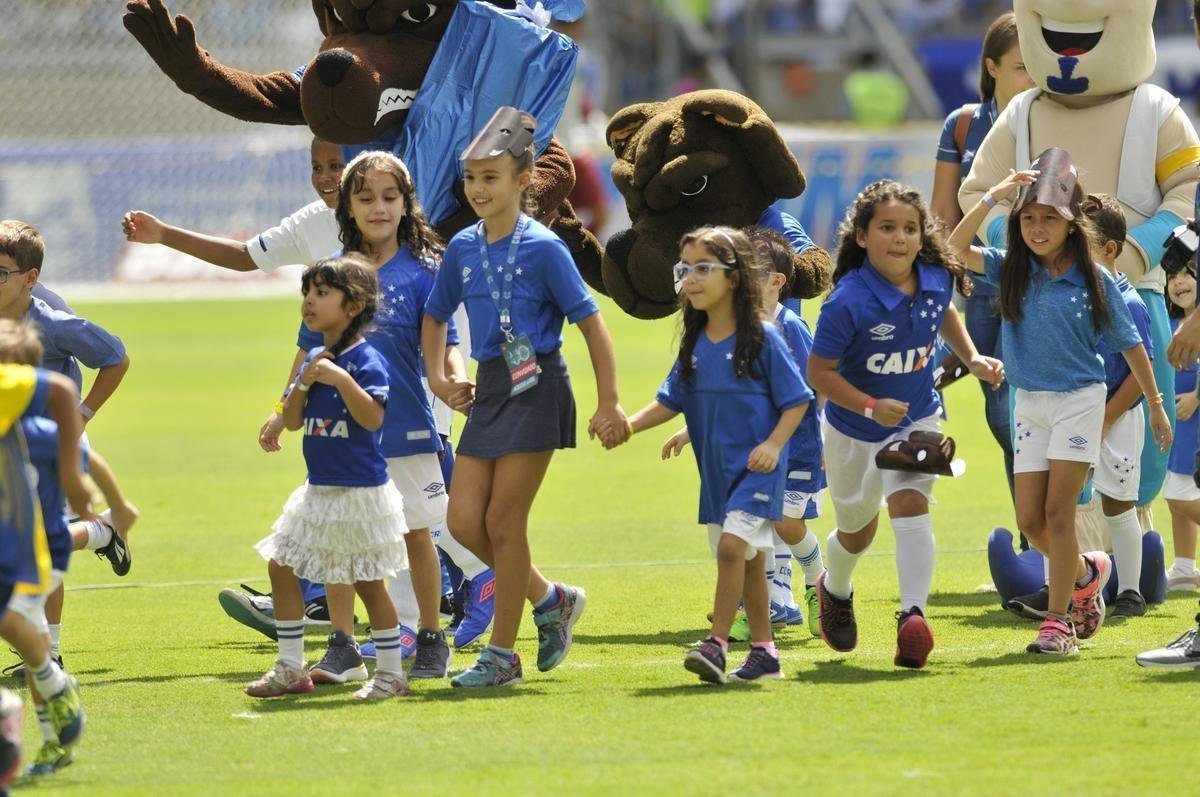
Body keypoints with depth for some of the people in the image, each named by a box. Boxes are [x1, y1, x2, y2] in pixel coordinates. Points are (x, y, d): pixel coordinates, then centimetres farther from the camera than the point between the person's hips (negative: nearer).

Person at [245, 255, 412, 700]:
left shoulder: (366, 360, -14)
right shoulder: (314, 359, 9)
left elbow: (372, 417, -26)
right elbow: (292, 421, 8)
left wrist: (340, 378, -32)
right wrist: (305, 382, -8)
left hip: (359, 491, -8)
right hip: (318, 492, 8)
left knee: (368, 581, -1)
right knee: (281, 567, 7)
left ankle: (391, 674, 10)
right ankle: (290, 670, 16)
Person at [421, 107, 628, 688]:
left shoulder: (543, 248, -11)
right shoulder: (462, 248, 7)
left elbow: (590, 321, -9)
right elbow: (435, 315, 23)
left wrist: (609, 405, -11)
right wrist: (437, 377, 9)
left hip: (536, 389, -7)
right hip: (489, 390, 7)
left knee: (504, 521, -6)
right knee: (464, 521, 2)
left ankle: (502, 655, 3)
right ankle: (552, 601, 22)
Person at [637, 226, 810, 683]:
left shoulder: (761, 338, -10)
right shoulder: (694, 344, 7)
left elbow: (796, 400, -7)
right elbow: (671, 401, 8)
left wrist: (774, 444, -20)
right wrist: (628, 425, -9)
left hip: (756, 468, -7)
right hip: (715, 470, 7)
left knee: (732, 545, -20)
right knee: (749, 561, 13)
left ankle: (717, 644, -21)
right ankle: (764, 652, 21)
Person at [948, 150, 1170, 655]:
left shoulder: (1095, 282, -6)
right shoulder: (1011, 271, 1)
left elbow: (1129, 345, 2)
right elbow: (956, 248, -13)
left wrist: (1155, 404, 7)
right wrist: (993, 197, -21)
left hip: (1079, 400, -4)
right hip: (1029, 404, 4)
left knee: (1057, 513, -8)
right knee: (1030, 521, 4)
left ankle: (1058, 620, -2)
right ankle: (1087, 572, 32)